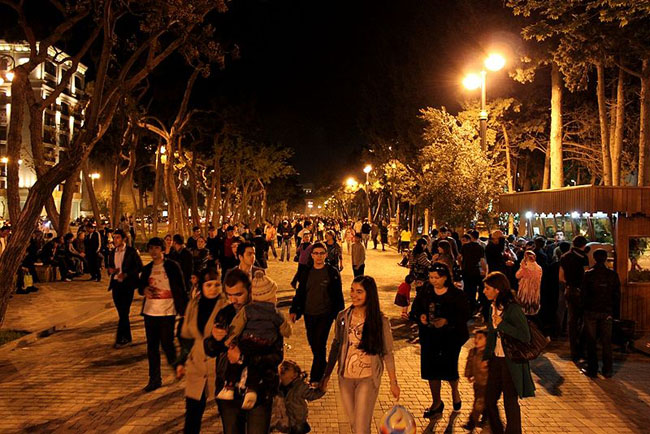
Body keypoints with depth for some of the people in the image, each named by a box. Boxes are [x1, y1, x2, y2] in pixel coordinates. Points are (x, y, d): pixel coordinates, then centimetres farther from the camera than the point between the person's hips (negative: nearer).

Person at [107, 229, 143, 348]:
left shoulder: (131, 251, -4)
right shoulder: (112, 253, 13)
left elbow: (139, 267, -6)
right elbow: (110, 267, 22)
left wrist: (126, 274, -18)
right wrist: (110, 270, -2)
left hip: (127, 284, -5)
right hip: (116, 284, 6)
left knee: (124, 312, -7)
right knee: (122, 313, 10)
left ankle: (120, 338, -2)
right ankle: (127, 337, 19)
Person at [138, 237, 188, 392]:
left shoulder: (172, 266, -4)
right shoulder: (147, 269, 11)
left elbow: (181, 288, -5)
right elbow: (140, 287, 18)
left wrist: (184, 308, -11)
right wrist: (144, 290, -7)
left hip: (167, 311, -5)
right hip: (150, 311, 5)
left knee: (167, 344, -4)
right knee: (152, 346, 9)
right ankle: (154, 379, 21)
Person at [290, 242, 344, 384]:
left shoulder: (332, 273, -4)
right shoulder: (306, 272, 6)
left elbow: (338, 295, 0)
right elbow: (300, 292, 11)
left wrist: (340, 314, -2)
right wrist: (294, 310, 4)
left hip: (325, 314, -4)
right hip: (309, 314, 4)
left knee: (320, 344, -9)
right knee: (313, 343, 12)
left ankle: (315, 379, -1)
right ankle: (322, 364, 37)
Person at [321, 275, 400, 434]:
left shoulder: (380, 321, -12)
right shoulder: (343, 317, -5)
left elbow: (387, 353, -5)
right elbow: (336, 345, 5)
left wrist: (393, 382, -3)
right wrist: (327, 374, 8)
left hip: (368, 379, -3)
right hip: (345, 378, 3)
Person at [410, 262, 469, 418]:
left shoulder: (456, 294, -11)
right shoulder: (425, 291, -1)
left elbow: (465, 315, -13)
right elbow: (415, 309, 6)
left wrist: (447, 321, -25)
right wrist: (420, 316, -15)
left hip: (450, 337, -3)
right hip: (429, 337, 3)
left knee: (449, 368, 3)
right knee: (431, 369, 8)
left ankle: (455, 391, 40)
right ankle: (437, 403, 28)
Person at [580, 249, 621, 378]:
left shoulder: (589, 274, -9)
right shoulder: (613, 274, -2)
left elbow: (583, 294, -6)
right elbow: (617, 295, 3)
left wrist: (584, 307, 9)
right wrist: (616, 313, 10)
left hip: (591, 311, -2)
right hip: (607, 312, 2)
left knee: (591, 342, 7)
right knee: (606, 342, 11)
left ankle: (592, 369, 10)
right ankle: (607, 370, 16)